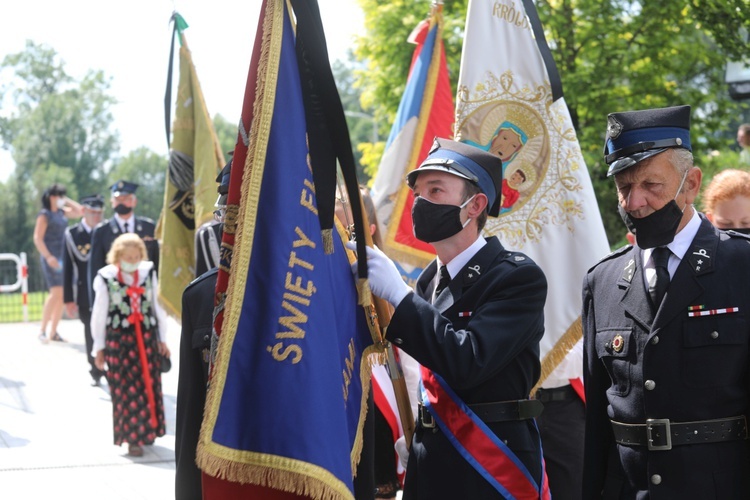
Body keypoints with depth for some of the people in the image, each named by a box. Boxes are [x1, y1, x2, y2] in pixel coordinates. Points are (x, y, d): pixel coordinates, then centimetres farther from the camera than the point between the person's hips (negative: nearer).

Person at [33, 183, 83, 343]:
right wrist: (48, 256, -20)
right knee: (56, 293, -17)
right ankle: (43, 331, -13)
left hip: (64, 257, 7)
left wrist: (66, 201, 12)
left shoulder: (62, 212, 14)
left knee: (62, 295, 5)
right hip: (51, 258, -7)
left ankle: (53, 332, 11)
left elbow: (79, 211, 22)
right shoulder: (44, 214, -6)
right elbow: (38, 238, -11)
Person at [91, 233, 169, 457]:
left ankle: (147, 430, 24)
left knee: (149, 386, 8)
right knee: (126, 390, -1)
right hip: (118, 340, -3)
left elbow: (157, 307, 10)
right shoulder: (106, 278, -6)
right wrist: (99, 348, 3)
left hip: (146, 337, 3)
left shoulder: (148, 273, 2)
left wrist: (162, 338, 12)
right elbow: (99, 314, 1)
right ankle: (132, 438, 6)